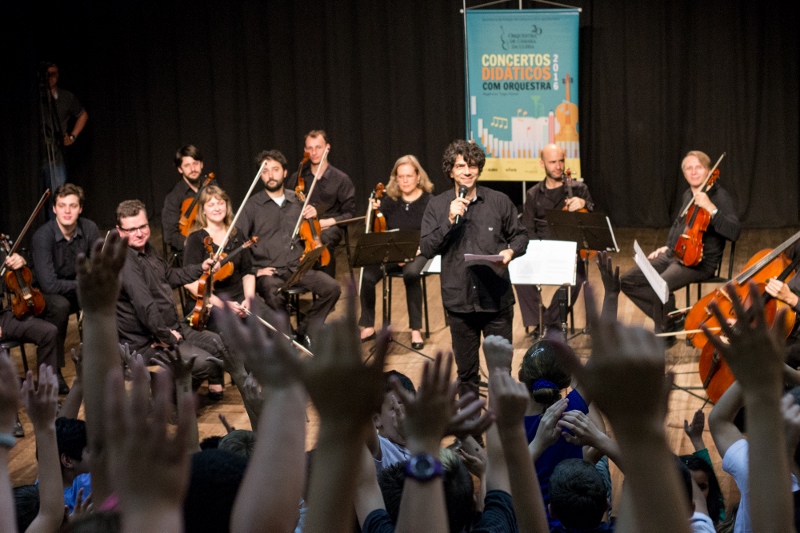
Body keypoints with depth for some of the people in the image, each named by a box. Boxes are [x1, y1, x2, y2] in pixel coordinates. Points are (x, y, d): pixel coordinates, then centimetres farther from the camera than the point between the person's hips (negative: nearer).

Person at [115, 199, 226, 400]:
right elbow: (145, 306, -30)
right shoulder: (125, 261, -24)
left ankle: (215, 390, 28)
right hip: (147, 343, -10)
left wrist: (200, 268, 29)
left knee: (221, 344, 9)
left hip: (172, 328, 10)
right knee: (203, 362, -24)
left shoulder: (146, 250, 10)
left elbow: (170, 276, 30)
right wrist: (166, 336, -22)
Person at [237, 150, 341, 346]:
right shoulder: (251, 205, 2)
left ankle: (304, 331, 0)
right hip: (268, 271, -4)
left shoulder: (298, 201, 13)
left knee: (332, 288, -21)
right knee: (275, 296, -36)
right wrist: (254, 270, -10)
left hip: (298, 267, 4)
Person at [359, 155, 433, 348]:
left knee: (411, 274, -38)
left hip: (418, 253, -3)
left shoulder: (429, 202, -3)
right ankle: (368, 327, -9)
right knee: (368, 276, -27)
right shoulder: (390, 200, 6)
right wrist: (374, 212, -13)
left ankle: (416, 330, -26)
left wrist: (413, 250, -21)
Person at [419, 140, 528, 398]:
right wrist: (450, 221, -17)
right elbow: (426, 248, -5)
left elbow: (520, 234, 11)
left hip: (497, 298, -1)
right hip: (459, 299, 1)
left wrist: (511, 251, -10)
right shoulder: (437, 206, 2)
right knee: (466, 370, 13)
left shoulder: (499, 201, 1)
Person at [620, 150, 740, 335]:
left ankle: (664, 333, -10)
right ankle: (669, 318, 5)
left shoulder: (720, 196, -11)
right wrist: (667, 246, 19)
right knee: (628, 280, -2)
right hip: (673, 254, 8)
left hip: (700, 261, -8)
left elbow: (734, 232, -26)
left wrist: (711, 209, -33)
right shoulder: (687, 196, 13)